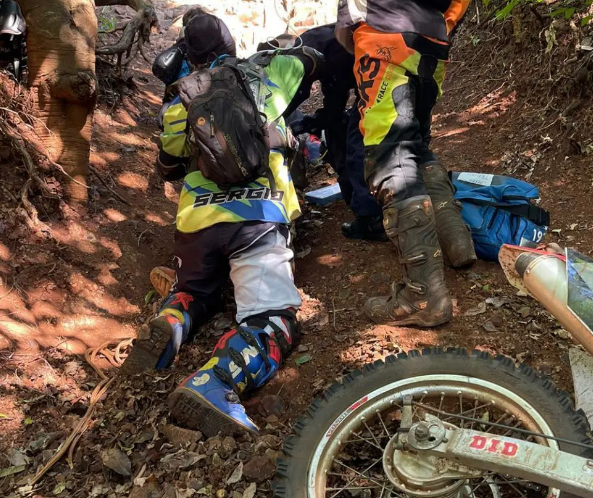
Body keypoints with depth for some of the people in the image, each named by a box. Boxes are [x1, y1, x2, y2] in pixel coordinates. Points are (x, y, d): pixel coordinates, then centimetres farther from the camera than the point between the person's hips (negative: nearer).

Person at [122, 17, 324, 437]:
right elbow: (310, 59, 35)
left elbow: (168, 169, 33)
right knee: (275, 321, -7)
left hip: (196, 220, 4)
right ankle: (214, 386, -35)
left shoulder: (179, 106, 21)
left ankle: (167, 330, -6)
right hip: (256, 217, -3)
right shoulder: (263, 80, 17)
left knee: (194, 292, 29)